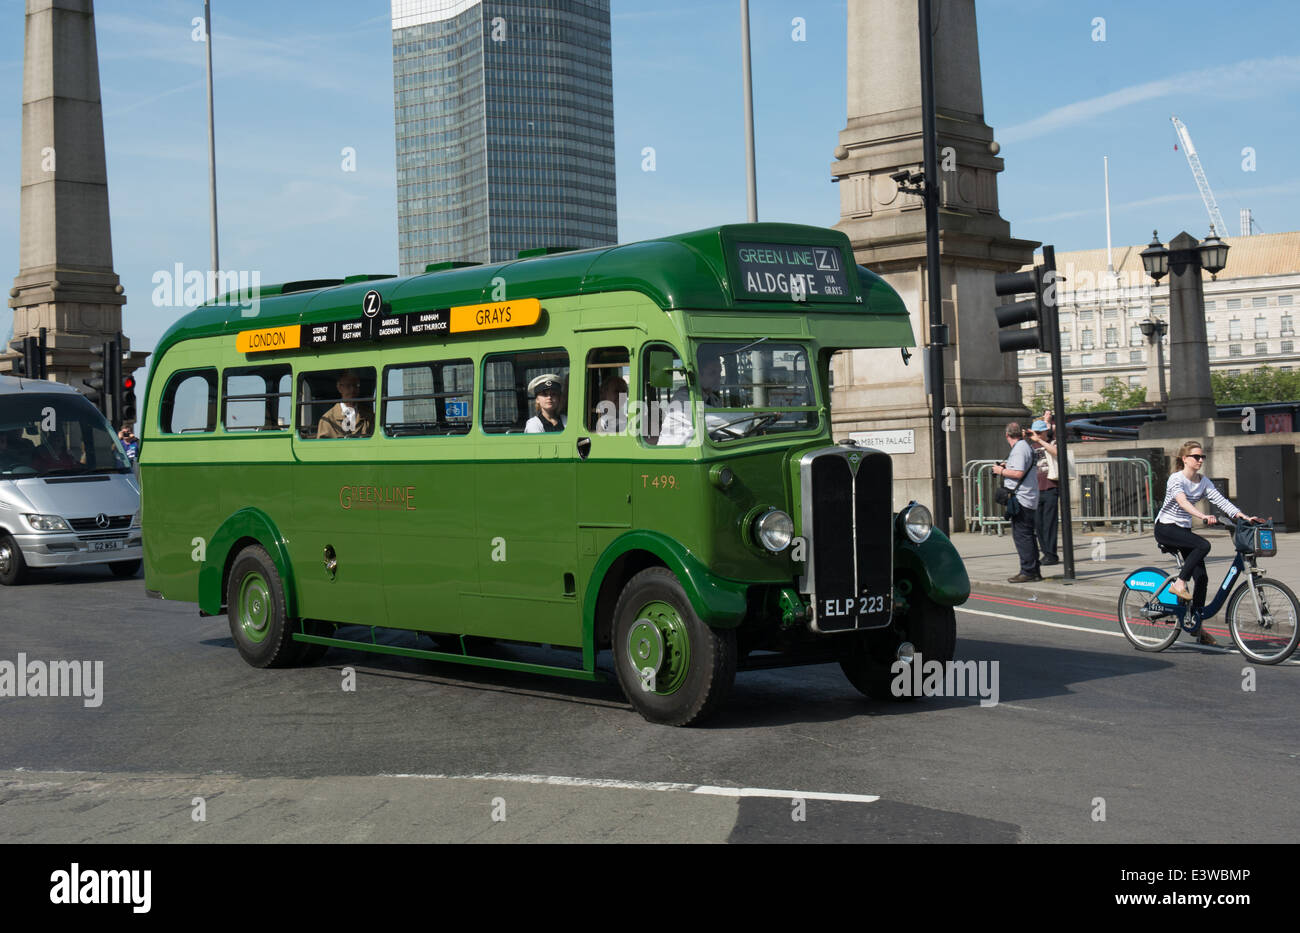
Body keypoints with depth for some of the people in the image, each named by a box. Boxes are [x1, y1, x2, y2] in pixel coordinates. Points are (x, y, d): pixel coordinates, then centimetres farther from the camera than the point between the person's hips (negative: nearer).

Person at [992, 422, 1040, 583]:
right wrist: (1007, 467, 22)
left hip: (1021, 499, -10)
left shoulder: (1019, 449, -13)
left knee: (1021, 535, -9)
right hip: (1030, 500, 10)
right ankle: (1034, 571, 16)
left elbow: (1018, 473, -23)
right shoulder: (1026, 447, 18)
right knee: (1028, 535, 13)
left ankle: (1028, 572, -10)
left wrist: (1001, 471, -8)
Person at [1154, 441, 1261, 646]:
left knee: (1202, 578, -2)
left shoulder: (1203, 482, 6)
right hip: (1166, 529, -7)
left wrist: (1243, 517, -18)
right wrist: (1204, 517, -48)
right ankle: (1179, 583, -23)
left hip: (1184, 529, 7)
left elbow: (1221, 500, -4)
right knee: (1203, 545, -32)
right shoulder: (1176, 479, -15)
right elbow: (1183, 502, -32)